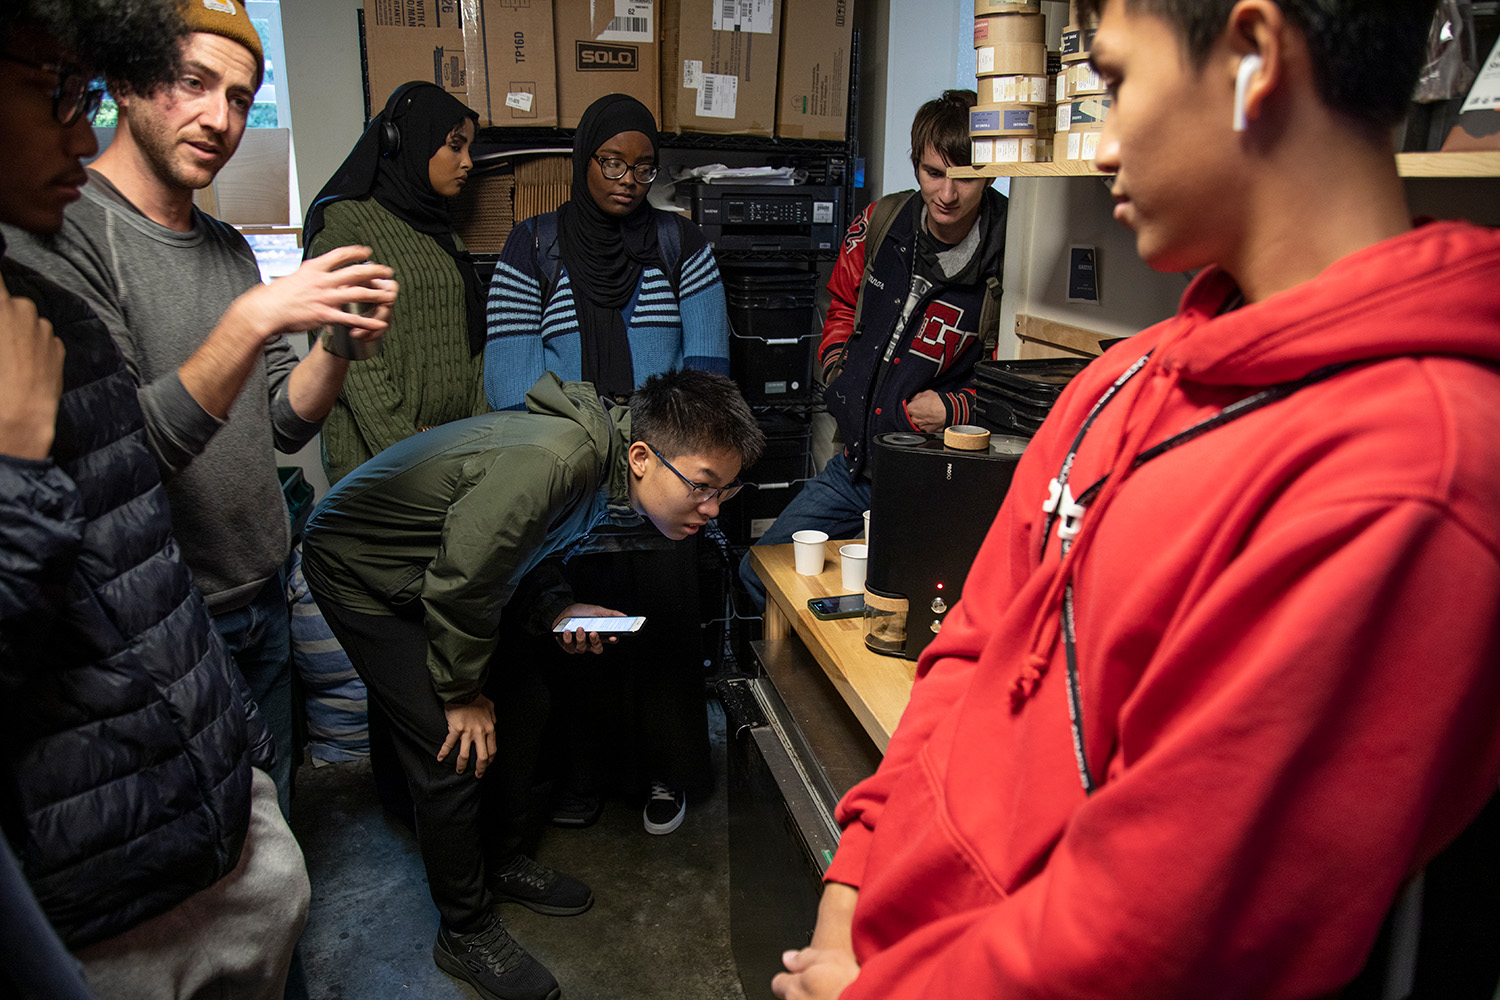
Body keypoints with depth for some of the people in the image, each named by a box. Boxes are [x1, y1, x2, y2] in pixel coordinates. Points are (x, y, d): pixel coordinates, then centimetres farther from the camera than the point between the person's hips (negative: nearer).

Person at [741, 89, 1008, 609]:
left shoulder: (1010, 262, -17)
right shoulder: (880, 223, -2)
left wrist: (953, 408, -19)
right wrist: (838, 373, 5)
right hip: (854, 463, 6)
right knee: (758, 572, 15)